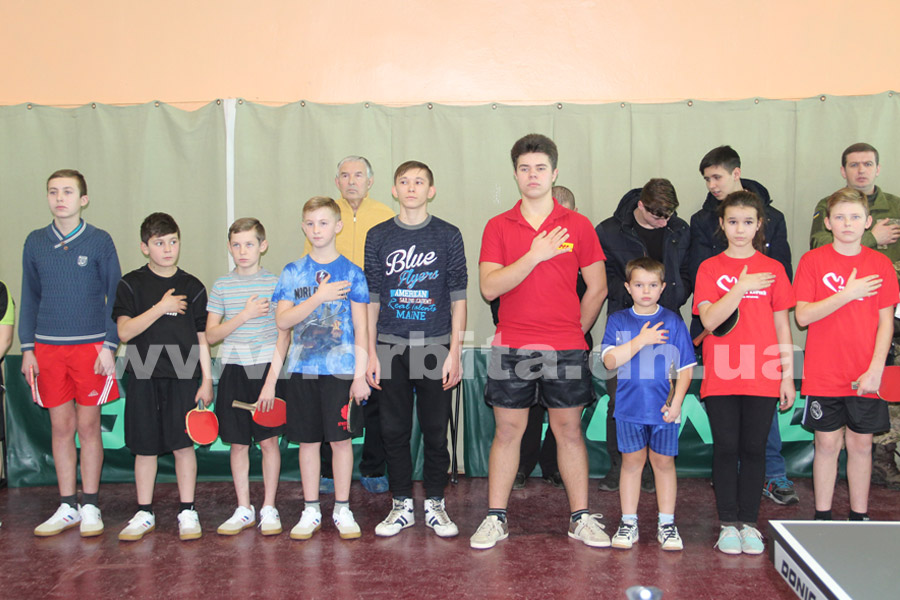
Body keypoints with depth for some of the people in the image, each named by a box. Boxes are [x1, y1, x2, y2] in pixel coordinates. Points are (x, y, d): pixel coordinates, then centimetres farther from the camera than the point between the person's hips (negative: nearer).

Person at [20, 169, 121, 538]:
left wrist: (109, 345, -5)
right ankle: (67, 507, 17)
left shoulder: (99, 241, 0)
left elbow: (114, 296, 1)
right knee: (61, 427, 7)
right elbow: (30, 298, 12)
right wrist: (27, 348, 6)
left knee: (88, 426, 3)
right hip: (48, 347, 2)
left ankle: (90, 508, 13)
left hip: (90, 346, -2)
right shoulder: (35, 242, 7)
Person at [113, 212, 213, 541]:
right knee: (145, 448, 7)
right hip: (143, 378, 0)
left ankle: (188, 512, 13)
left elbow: (202, 338, 8)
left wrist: (206, 380, 3)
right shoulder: (131, 284, 3)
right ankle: (144, 514, 20)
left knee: (183, 444, 1)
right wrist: (161, 307, -15)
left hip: (183, 378, 0)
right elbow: (124, 331, -8)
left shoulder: (192, 287, 7)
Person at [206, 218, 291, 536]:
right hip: (234, 370, 2)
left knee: (268, 440, 3)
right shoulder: (221, 286, 5)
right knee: (238, 443, 7)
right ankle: (243, 510, 19)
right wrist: (245, 315, -12)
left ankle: (269, 509, 15)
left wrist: (271, 380, -12)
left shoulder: (275, 283, -2)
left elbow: (284, 336, -5)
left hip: (267, 369, -2)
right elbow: (211, 335, 3)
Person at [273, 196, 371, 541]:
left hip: (340, 369, -2)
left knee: (341, 439, 2)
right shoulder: (293, 273, 6)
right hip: (302, 369, 2)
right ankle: (311, 511, 19)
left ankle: (342, 510, 16)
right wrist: (319, 297, -14)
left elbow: (360, 329, -1)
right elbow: (282, 320, -3)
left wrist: (360, 374, -6)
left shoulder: (351, 273, 1)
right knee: (308, 441, 8)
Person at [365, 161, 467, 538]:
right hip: (391, 347, 1)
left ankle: (434, 504, 19)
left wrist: (455, 352, -4)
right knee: (394, 430, 6)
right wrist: (371, 352, 3)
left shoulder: (448, 236, 3)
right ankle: (401, 505, 19)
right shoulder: (378, 237, 7)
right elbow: (372, 297, 8)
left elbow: (458, 297, 2)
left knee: (436, 431, 5)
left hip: (435, 347, -1)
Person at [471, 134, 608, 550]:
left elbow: (597, 287, 8)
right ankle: (495, 518, 14)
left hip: (565, 349, 0)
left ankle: (581, 518, 16)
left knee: (569, 430, 6)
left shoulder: (577, 226, 4)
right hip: (511, 347, 0)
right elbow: (489, 287, -8)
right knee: (507, 430, 5)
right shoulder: (498, 227, 4)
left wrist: (575, 331, 8)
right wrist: (535, 255, -14)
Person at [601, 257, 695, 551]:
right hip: (629, 406, 1)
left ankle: (666, 524, 19)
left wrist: (676, 402, -8)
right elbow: (610, 361, -10)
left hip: (664, 408, 0)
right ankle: (628, 522, 18)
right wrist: (641, 340, -16)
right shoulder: (618, 321, 2)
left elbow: (686, 367, 1)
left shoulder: (673, 321, 0)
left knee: (664, 461, 8)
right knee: (632, 461, 8)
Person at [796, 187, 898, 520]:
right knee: (827, 444, 6)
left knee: (861, 444, 9)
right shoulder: (812, 260, -2)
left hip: (866, 377, 2)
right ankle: (822, 518, 16)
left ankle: (860, 517, 21)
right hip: (823, 376, -1)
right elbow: (802, 316, -9)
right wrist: (847, 294, -16)